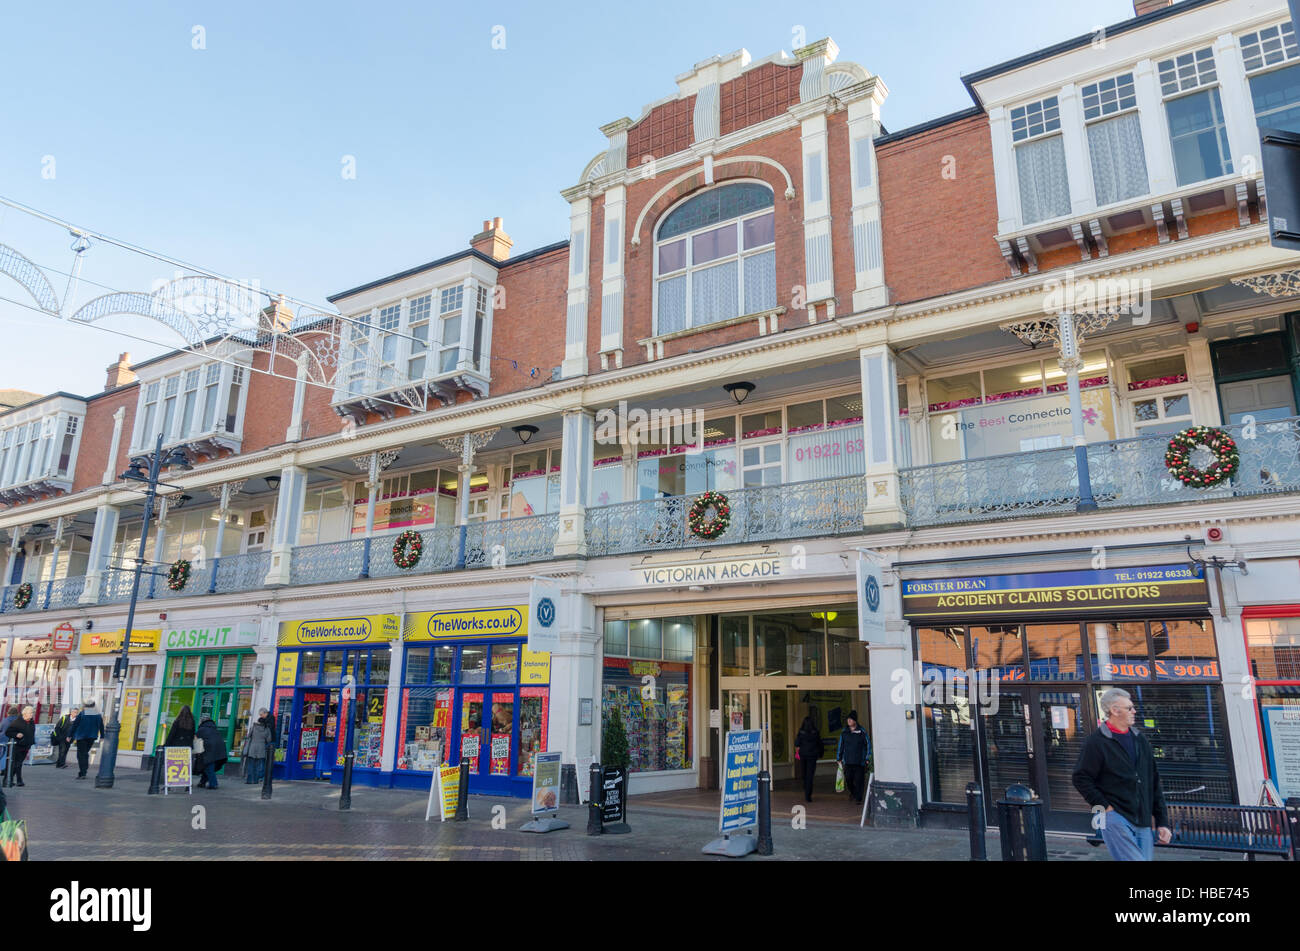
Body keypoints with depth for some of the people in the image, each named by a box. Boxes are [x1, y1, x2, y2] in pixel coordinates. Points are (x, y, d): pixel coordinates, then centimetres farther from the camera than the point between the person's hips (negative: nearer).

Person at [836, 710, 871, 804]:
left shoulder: (862, 731, -1)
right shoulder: (844, 732, 7)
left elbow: (868, 744, 4)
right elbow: (840, 746, 15)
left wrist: (867, 758, 0)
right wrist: (838, 758, 14)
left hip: (859, 761, -2)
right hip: (848, 761, 3)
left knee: (858, 780, -4)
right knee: (848, 779, 3)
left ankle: (858, 798, 6)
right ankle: (852, 792, 28)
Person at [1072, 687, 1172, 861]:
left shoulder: (1141, 741, 14)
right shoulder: (1096, 742, -5)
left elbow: (1154, 784, 16)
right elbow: (1081, 778, -6)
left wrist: (1162, 822, 13)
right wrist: (1104, 806, -12)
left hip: (1143, 823, 6)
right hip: (1115, 817, -6)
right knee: (1134, 858, -19)